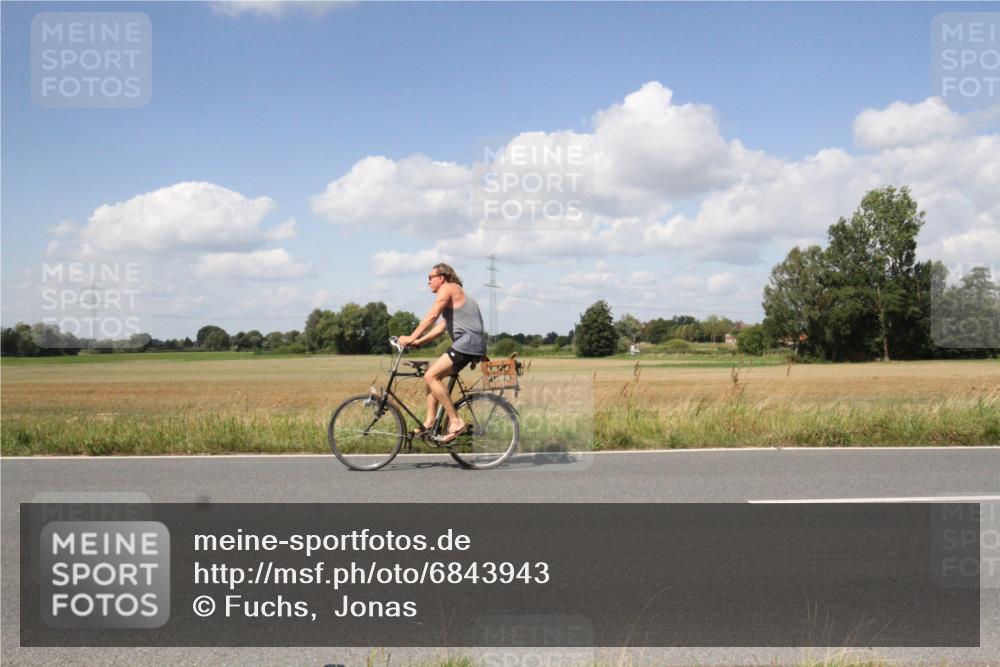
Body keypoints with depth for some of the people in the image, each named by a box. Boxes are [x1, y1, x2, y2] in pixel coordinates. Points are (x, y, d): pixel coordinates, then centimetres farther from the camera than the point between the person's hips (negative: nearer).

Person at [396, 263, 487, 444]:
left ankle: (456, 422, -16)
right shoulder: (455, 294, 27)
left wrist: (411, 338, -16)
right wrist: (419, 341, 13)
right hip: (470, 344, 10)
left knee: (431, 376, -15)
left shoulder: (447, 289, -3)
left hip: (468, 341, -10)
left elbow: (432, 316, -16)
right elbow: (442, 326, 22)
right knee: (432, 375, 14)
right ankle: (430, 422, 11)